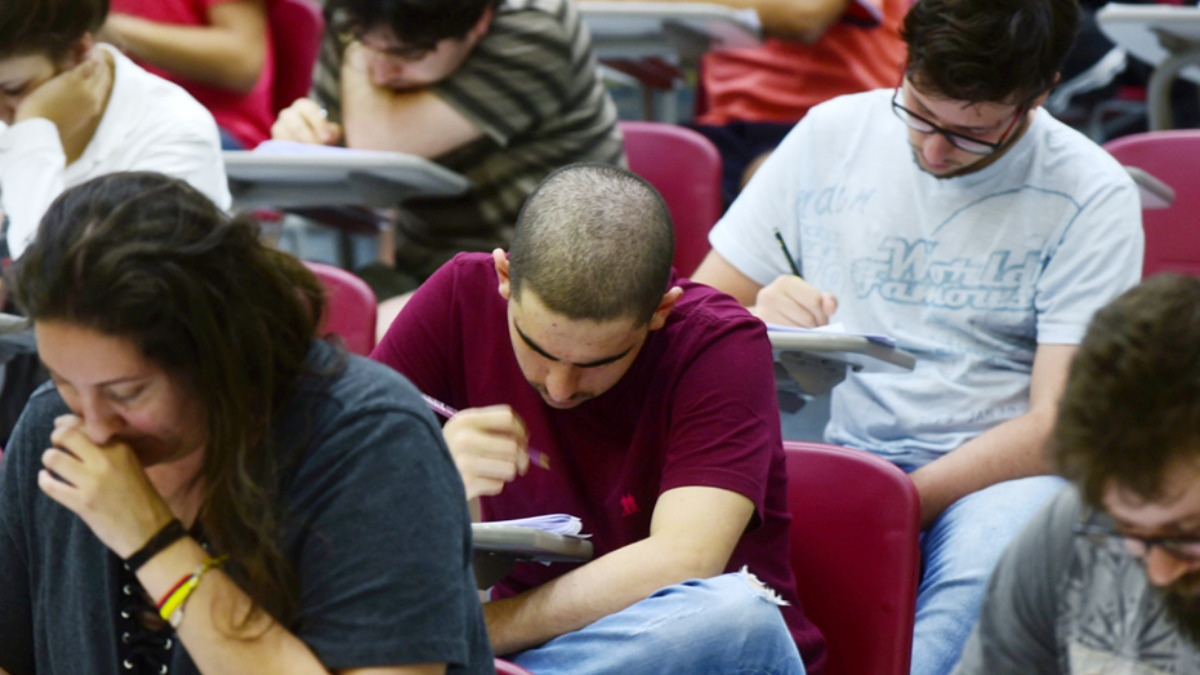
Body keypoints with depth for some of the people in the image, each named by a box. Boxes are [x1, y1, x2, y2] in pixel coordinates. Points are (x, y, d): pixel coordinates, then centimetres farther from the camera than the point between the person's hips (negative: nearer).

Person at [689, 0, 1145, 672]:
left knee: (993, 563, -39)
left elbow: (1057, 427, -8)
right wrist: (760, 322, -12)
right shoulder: (833, 133, 8)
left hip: (994, 475, -2)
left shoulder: (1093, 195, -2)